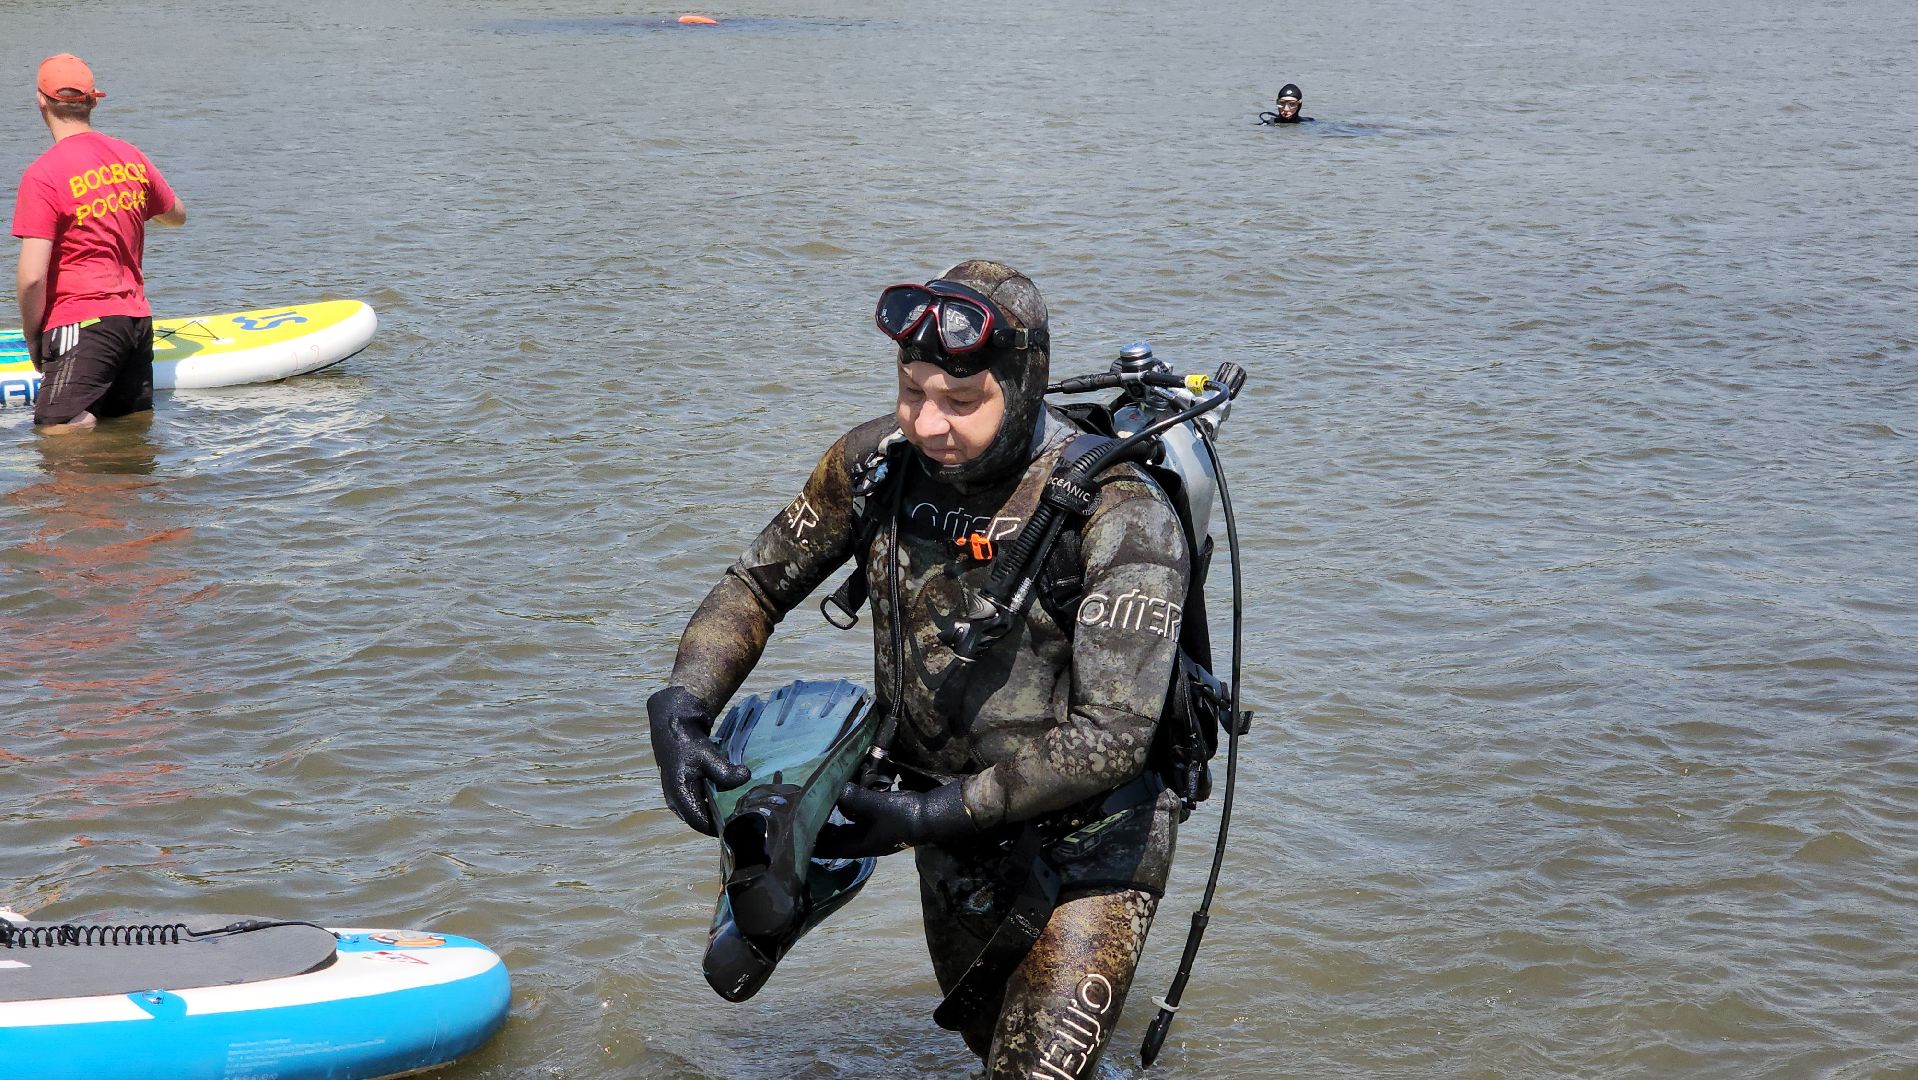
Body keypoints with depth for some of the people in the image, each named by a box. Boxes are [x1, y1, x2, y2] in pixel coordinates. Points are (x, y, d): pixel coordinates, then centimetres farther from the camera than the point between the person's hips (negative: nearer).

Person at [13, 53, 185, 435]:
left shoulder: (43, 174, -13)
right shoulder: (132, 158, 6)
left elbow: (32, 276, -17)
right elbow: (177, 215, 26)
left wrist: (32, 338, -2)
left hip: (80, 324, -7)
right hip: (137, 319, 7)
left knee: (60, 436, -8)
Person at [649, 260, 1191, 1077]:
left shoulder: (1120, 518, -28)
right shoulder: (878, 461, -12)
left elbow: (1111, 736, -30)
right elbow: (758, 585, 1)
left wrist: (930, 814, -31)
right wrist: (682, 703, -18)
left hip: (1091, 835, -6)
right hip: (955, 827, 6)